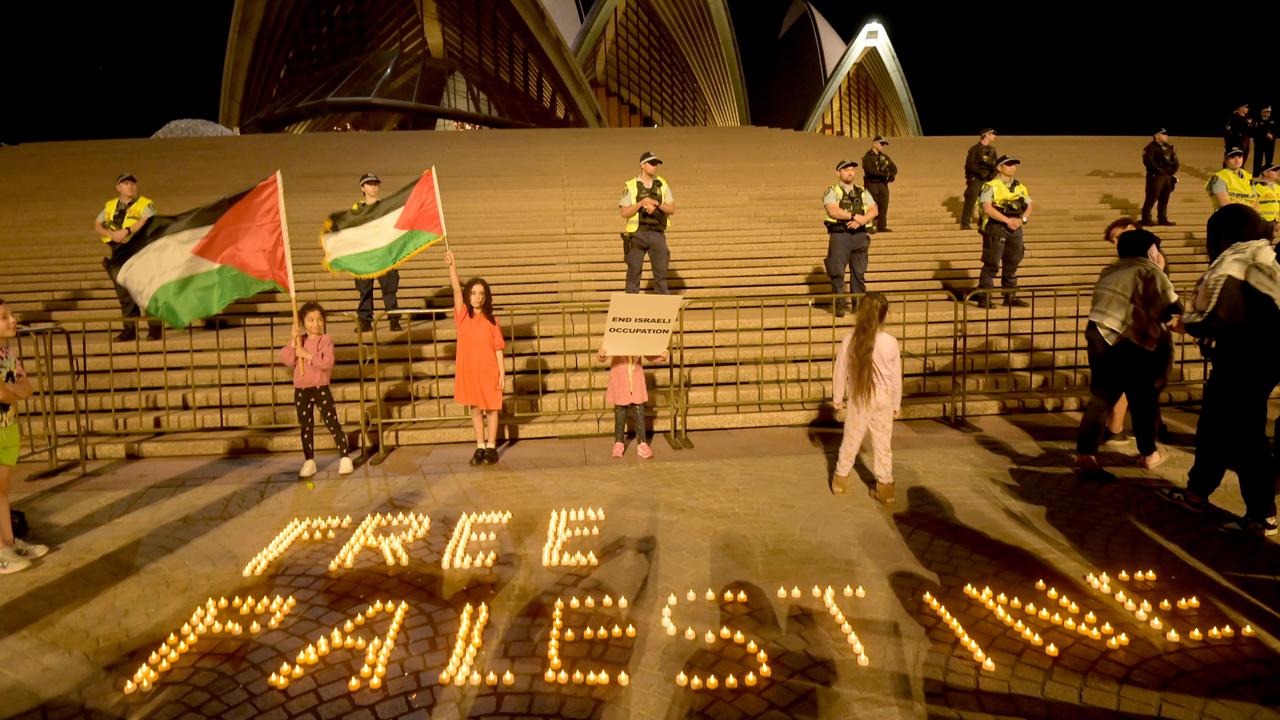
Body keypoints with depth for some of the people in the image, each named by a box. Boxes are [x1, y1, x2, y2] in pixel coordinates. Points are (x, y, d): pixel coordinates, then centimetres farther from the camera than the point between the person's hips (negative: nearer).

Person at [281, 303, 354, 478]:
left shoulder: (325, 340, -5)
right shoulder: (298, 340, 7)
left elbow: (327, 362, -19)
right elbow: (288, 361, -6)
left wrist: (308, 355, -21)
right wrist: (293, 340, -11)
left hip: (321, 388, -4)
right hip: (301, 390, 4)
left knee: (332, 423, -3)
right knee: (306, 427, 12)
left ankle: (345, 457, 5)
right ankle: (309, 461, 22)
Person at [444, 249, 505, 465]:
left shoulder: (491, 321, -1)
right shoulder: (462, 316, 0)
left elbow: (498, 348, -1)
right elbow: (456, 289, -12)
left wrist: (502, 372, -6)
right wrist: (452, 266, -23)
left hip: (489, 371, -1)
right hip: (468, 370, 1)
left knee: (491, 408, 6)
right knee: (475, 409, 9)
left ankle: (491, 448, 15)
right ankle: (480, 448, 17)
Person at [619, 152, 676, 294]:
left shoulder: (662, 184, 7)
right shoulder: (630, 186, 0)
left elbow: (672, 209, 5)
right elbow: (624, 213, -5)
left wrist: (656, 204, -13)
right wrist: (641, 203, -18)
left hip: (657, 234, 2)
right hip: (637, 234, -2)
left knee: (661, 272, 2)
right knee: (634, 272, 0)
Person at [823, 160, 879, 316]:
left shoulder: (863, 192, 16)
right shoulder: (832, 191, 3)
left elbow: (874, 210, 4)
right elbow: (833, 211, -15)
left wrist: (862, 220, -14)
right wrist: (854, 216, -17)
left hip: (860, 234, 4)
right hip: (839, 235, -4)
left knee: (859, 272, 6)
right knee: (837, 272, -4)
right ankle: (839, 305, 3)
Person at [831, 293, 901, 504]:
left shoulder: (849, 340, -13)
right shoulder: (890, 342, -13)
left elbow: (840, 371, -4)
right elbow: (896, 376, -4)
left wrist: (837, 397, 11)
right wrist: (896, 404, 9)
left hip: (857, 398, 1)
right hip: (882, 399, 0)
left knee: (851, 440, 16)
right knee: (883, 443, 10)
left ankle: (841, 479, 30)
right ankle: (885, 487, 18)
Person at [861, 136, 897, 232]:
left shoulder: (885, 157, 18)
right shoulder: (867, 157, -2)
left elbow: (894, 168, 10)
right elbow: (870, 170, -17)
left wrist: (892, 175, -13)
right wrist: (884, 174, -19)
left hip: (883, 184, 6)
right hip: (872, 184, -6)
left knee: (883, 206, 1)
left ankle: (882, 226, 4)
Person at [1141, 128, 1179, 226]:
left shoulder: (1168, 147, 17)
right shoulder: (1151, 148, -8)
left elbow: (1175, 161, 20)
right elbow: (1148, 161, -20)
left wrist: (1173, 170, 2)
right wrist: (1159, 170, -19)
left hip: (1167, 176, 8)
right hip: (1155, 177, -8)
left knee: (1164, 199, 11)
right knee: (1152, 198, -9)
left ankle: (1163, 219, 18)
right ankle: (1146, 219, -5)